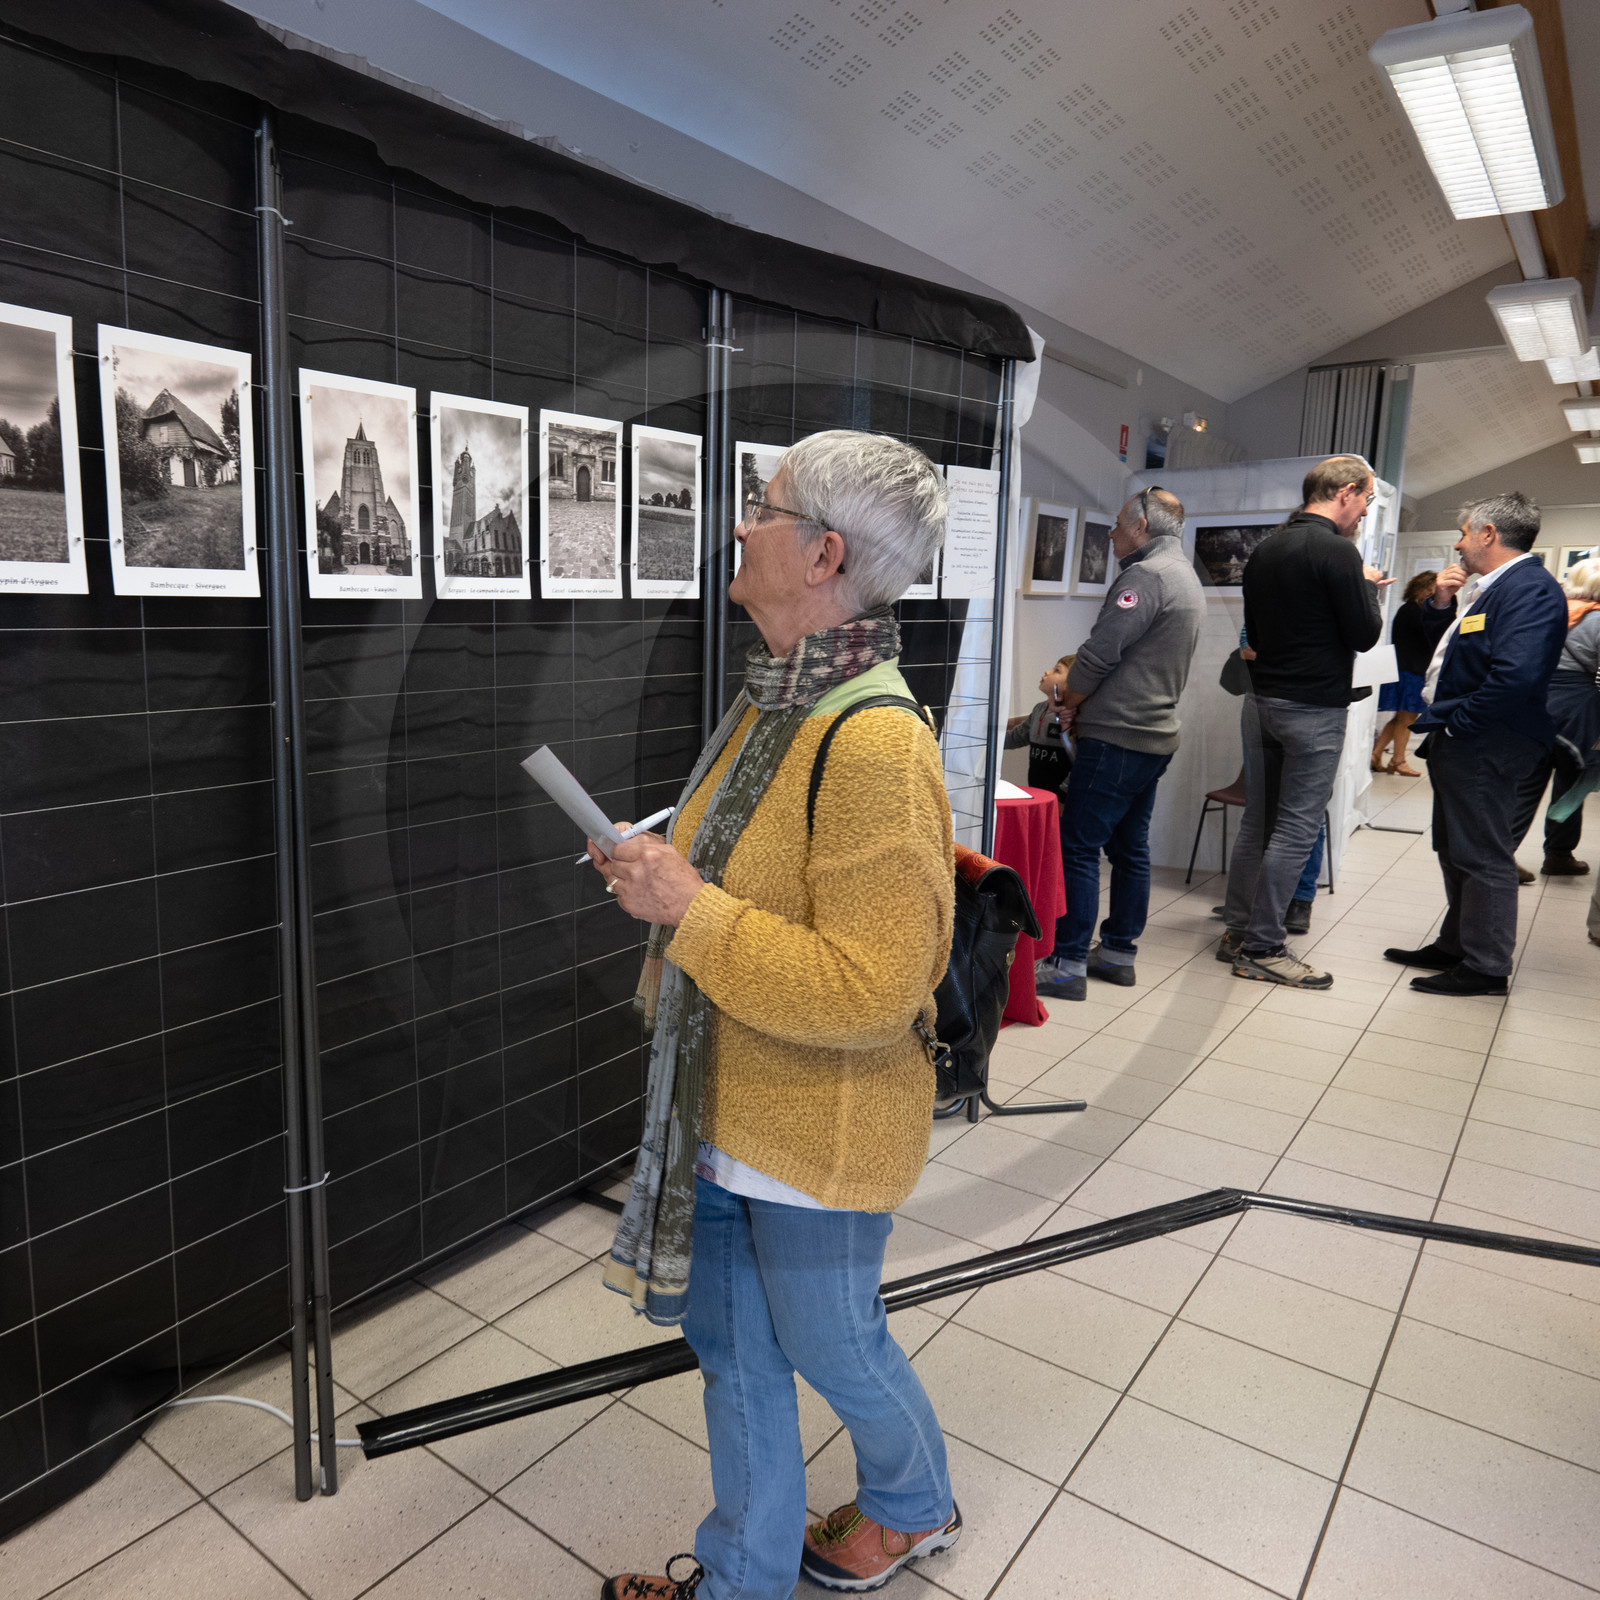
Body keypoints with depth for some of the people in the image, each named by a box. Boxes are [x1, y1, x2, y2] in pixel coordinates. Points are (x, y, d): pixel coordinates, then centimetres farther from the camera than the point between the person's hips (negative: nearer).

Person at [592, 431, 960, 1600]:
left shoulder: (875, 743, -27)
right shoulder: (779, 698, 3)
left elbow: (871, 990, -30)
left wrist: (689, 909, -28)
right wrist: (662, 872, 5)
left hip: (818, 1127, -8)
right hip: (726, 1105, 8)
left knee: (828, 1342, 19)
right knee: (731, 1339, 22)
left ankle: (913, 1504, 52)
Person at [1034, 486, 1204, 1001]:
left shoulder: (1146, 575, -14)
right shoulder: (1187, 578, 19)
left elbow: (1098, 655, -18)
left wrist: (1068, 703, -1)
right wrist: (1082, 704, 14)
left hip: (1117, 736, -10)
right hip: (1156, 734, 10)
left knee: (1078, 847, -7)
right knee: (1130, 847, 14)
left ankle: (1068, 964, -4)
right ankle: (1119, 951, 23)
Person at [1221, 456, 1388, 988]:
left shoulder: (1265, 549, 11)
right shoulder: (1337, 551, -14)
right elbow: (1365, 635, -13)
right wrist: (1368, 587, 5)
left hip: (1262, 699, 8)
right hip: (1315, 709, -8)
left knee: (1256, 821, 12)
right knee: (1296, 830, -3)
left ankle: (1237, 933, 17)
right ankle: (1261, 948, 1)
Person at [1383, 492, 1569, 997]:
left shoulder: (1530, 589, -16)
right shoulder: (1491, 589, 16)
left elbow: (1516, 675, -29)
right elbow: (1442, 652, 23)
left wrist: (1456, 724, -19)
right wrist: (1438, 604, 7)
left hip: (1484, 747, -10)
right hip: (1458, 744, 10)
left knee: (1482, 856, -1)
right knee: (1455, 851, 18)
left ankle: (1486, 967, 9)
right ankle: (1456, 946, 32)